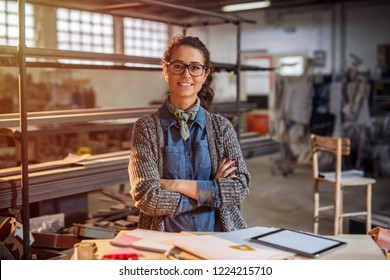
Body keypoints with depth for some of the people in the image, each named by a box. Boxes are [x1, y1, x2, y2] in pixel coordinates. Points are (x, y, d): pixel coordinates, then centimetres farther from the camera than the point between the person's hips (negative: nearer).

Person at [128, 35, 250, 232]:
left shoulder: (221, 126, 7)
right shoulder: (146, 127, 1)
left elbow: (240, 188, -3)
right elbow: (146, 197, -9)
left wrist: (178, 185, -10)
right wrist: (212, 190, -8)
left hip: (219, 238, 1)